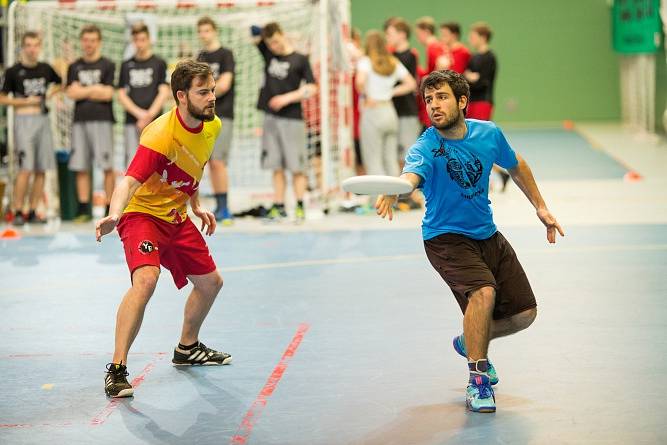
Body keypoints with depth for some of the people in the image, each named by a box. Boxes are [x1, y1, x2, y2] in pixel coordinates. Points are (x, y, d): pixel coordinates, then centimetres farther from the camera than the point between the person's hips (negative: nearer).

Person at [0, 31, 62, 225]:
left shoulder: (46, 69, 9)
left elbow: (59, 83, 26)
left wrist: (51, 93, 6)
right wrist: (26, 101, -9)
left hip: (43, 120, 5)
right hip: (24, 120, -5)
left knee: (41, 170, 3)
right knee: (26, 169, -13)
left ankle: (32, 212, 10)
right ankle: (18, 212, -8)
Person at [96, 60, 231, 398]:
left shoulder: (212, 126, -2)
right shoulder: (160, 135, -28)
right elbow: (129, 182, -39)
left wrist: (196, 206, 17)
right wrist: (113, 216, -56)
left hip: (177, 218, 8)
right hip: (142, 214, -8)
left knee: (210, 282, 16)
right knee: (145, 279, -31)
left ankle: (187, 348, 42)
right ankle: (117, 370, -27)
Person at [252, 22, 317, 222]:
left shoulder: (300, 60, -2)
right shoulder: (268, 53, 8)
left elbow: (311, 88, -4)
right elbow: (253, 33, 11)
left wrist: (287, 98, -12)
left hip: (292, 118, -4)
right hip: (270, 117, 4)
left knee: (296, 166, -2)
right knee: (276, 166, 6)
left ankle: (300, 207, 1)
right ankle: (279, 207, 9)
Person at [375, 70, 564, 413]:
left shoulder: (489, 134, -7)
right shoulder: (425, 148, -23)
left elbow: (516, 166, 13)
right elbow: (411, 174, -46)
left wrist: (540, 207, 16)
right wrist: (393, 192, -69)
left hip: (488, 235, 6)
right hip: (446, 238, -6)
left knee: (524, 313, 5)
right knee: (483, 292, -32)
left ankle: (471, 342, 34)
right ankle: (478, 381, -18)